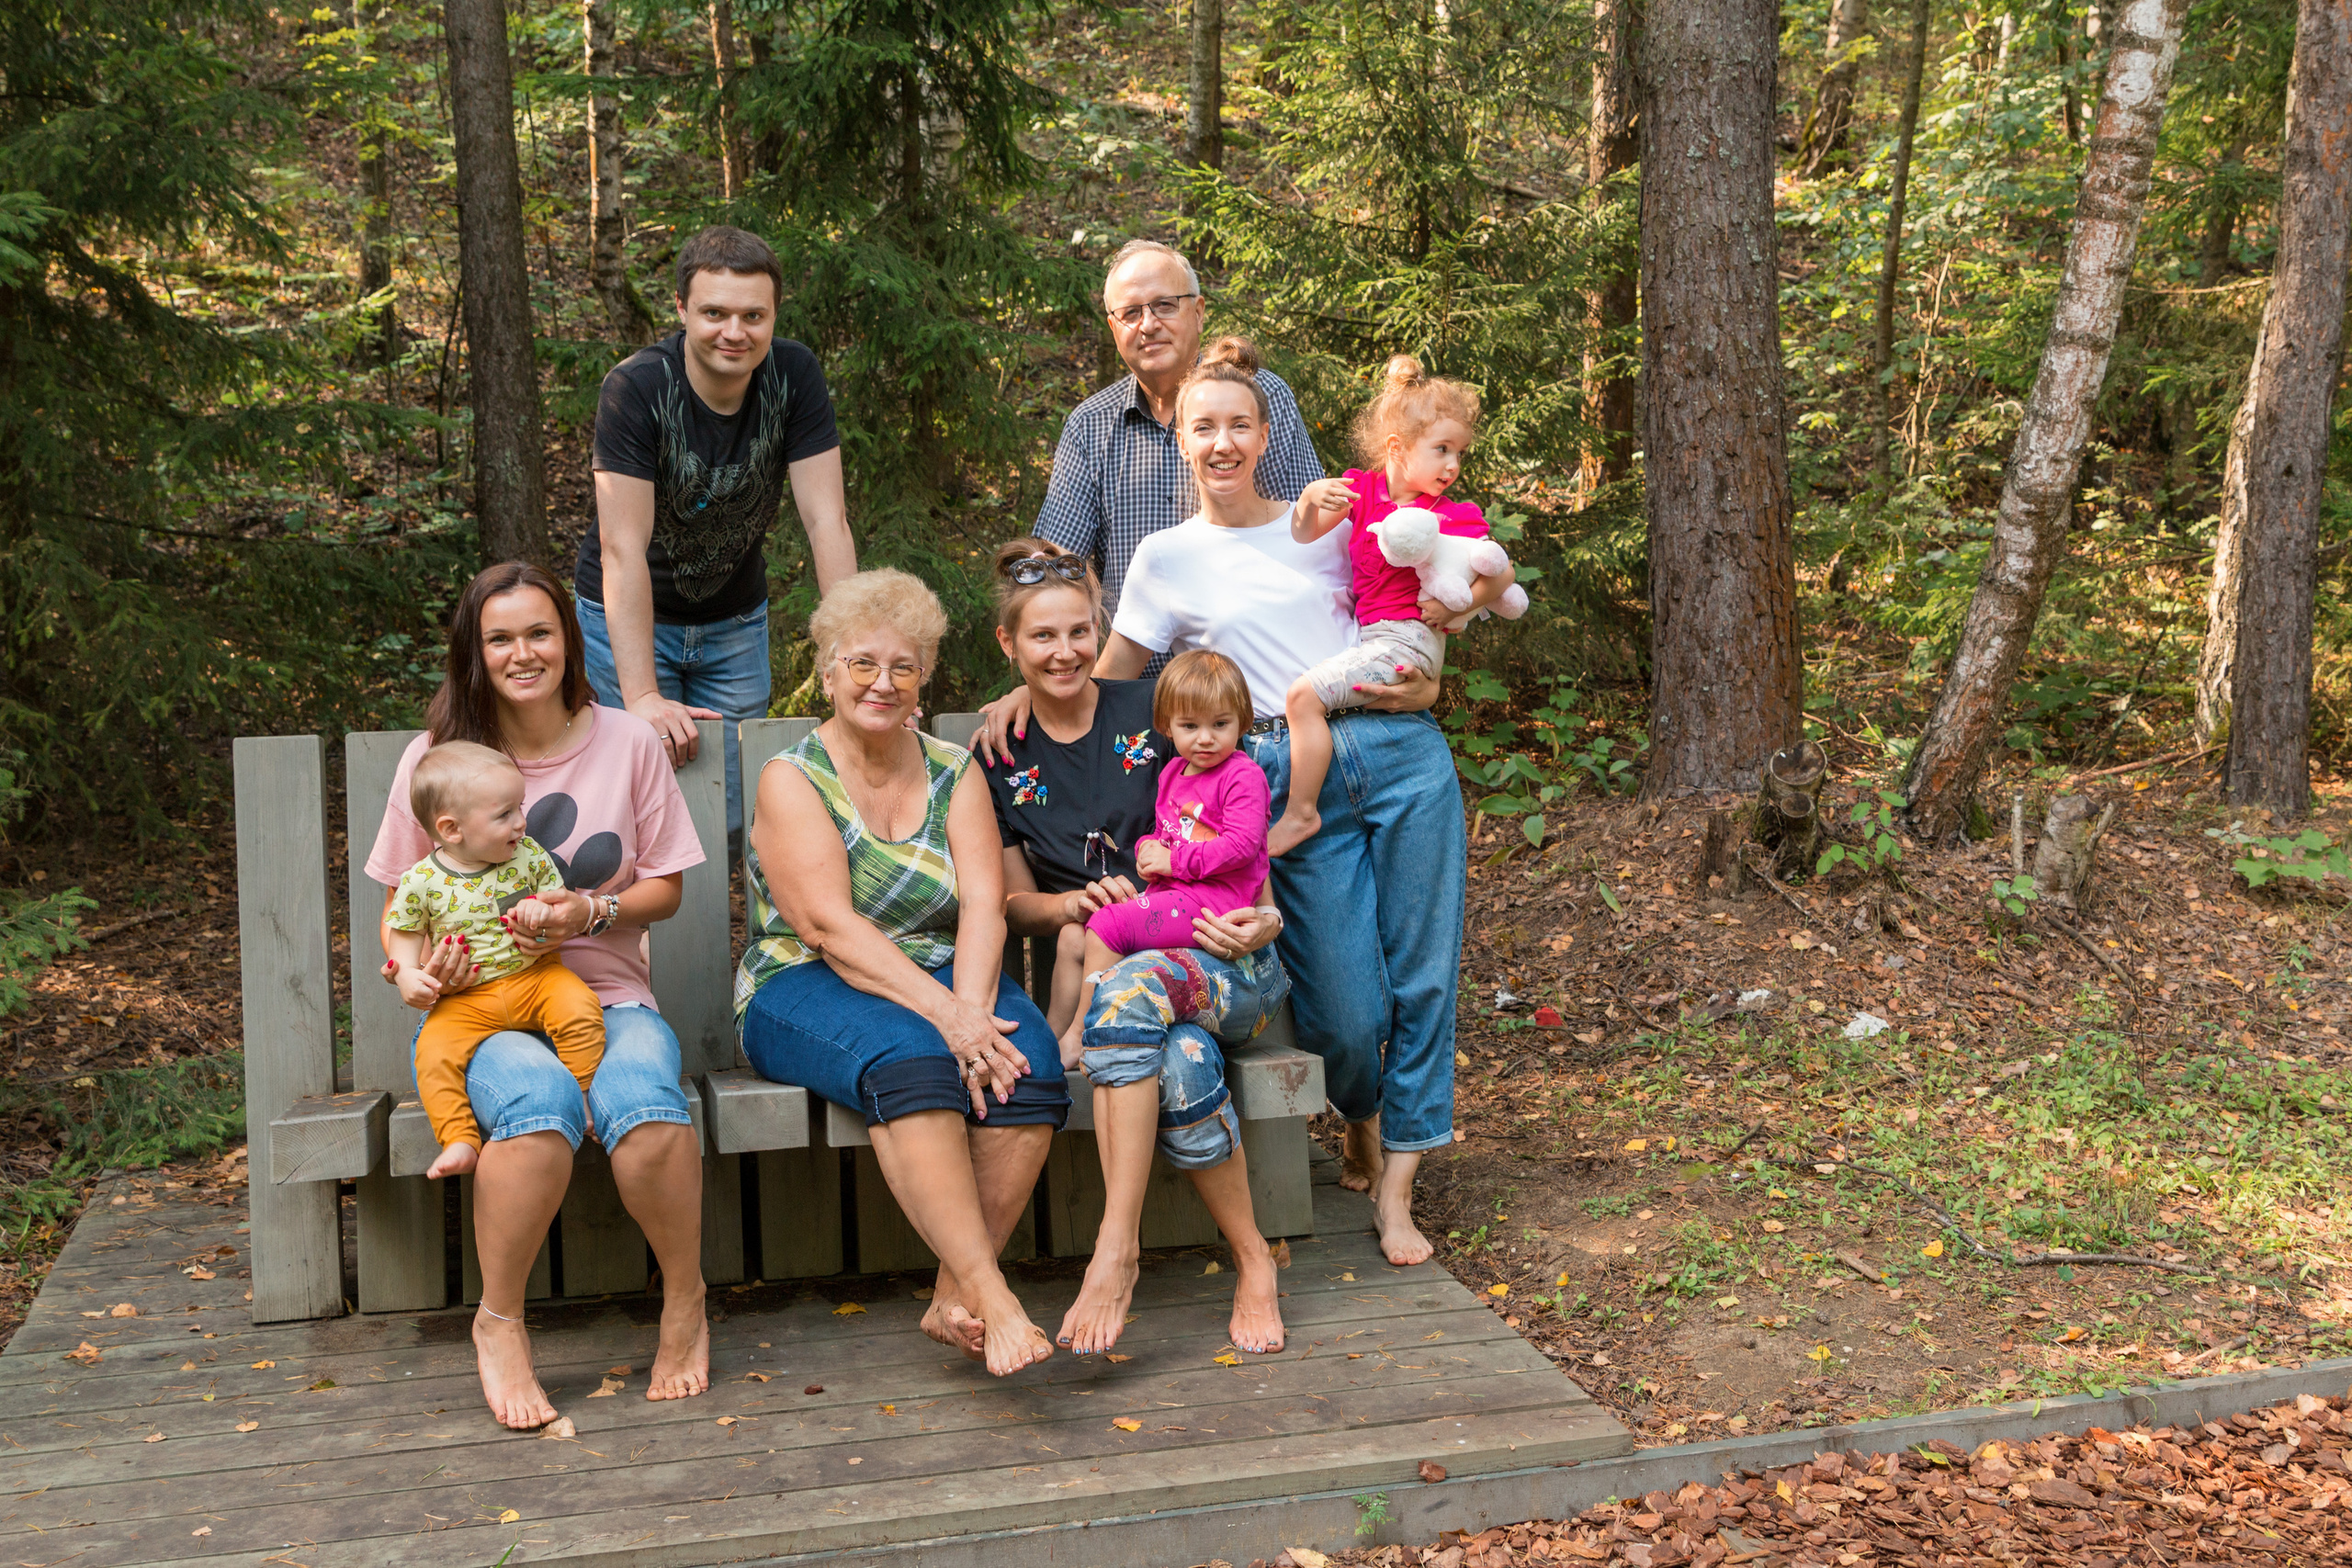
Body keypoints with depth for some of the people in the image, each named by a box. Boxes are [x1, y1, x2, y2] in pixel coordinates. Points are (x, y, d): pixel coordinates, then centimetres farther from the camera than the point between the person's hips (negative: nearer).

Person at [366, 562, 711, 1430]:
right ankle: (499, 1324, -13)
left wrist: (591, 912, -10)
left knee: (642, 1102, -34)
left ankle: (685, 1302, -8)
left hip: (608, 995, 1)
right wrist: (416, 962, -10)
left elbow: (665, 886, 11)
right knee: (540, 1100, -36)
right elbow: (401, 901, 13)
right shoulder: (438, 756, 5)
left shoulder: (628, 742, 6)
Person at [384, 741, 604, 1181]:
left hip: (534, 976, 1)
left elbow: (558, 898, 5)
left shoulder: (528, 855, -2)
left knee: (580, 1010, -26)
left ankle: (583, 1096, -10)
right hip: (464, 1000, -1)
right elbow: (404, 934, 6)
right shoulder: (421, 882, -7)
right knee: (434, 1053, -24)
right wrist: (407, 976, -12)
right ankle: (459, 1141, -14)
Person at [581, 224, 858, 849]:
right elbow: (623, 546, -30)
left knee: (733, 815, 5)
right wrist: (642, 695, -37)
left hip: (736, 619, 3)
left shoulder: (794, 375, -16)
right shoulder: (636, 388, -26)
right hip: (630, 617, -3)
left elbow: (826, 519, -18)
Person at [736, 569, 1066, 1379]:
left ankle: (955, 1298, -20)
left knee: (1027, 1060, -28)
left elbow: (984, 904, -3)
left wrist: (971, 1006, -23)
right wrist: (943, 1016, -27)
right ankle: (990, 1294, -38)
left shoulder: (955, 773, 11)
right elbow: (831, 927, -15)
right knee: (909, 1058, -36)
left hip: (947, 983, 4)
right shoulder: (792, 779, -2)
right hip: (807, 989, -4)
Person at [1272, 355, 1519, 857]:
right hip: (1370, 635, 8)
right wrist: (1311, 499, -15)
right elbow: (1304, 535, 5)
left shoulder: (1452, 518, -8)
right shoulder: (1362, 488, 6)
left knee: (1303, 695, -20)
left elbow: (1504, 573, -7)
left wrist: (1457, 606, -18)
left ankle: (1300, 812, -16)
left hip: (1407, 641, -8)